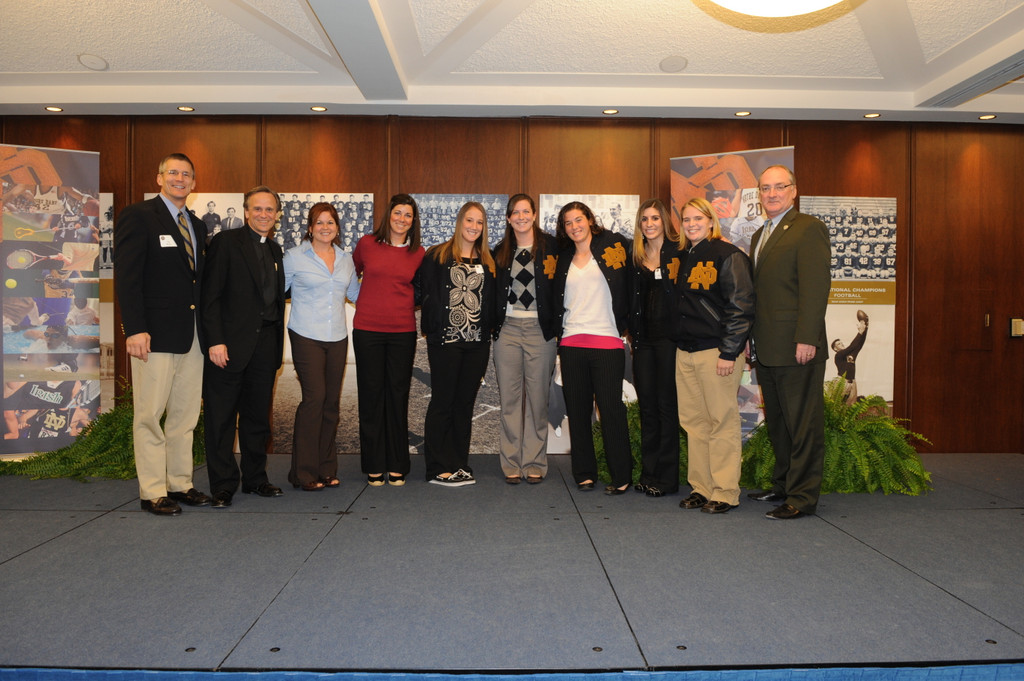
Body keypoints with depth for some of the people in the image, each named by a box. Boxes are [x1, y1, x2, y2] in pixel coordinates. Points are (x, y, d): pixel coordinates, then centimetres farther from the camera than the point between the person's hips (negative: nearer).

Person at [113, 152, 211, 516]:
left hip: (191, 333, 6)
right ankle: (153, 492, 10)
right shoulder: (138, 216, -2)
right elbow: (126, 276, -9)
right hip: (155, 334, -6)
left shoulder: (197, 224, 17)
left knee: (186, 415, 10)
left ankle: (180, 484, 20)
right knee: (149, 415, 1)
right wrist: (134, 329, -17)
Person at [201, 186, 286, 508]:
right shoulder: (225, 242, -2)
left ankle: (255, 478, 23)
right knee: (221, 417, 1)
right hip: (230, 345, -6)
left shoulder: (275, 250, 16)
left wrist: (277, 346, 10)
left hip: (265, 345, 6)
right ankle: (222, 486, 10)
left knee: (258, 415, 12)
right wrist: (215, 341, -16)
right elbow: (210, 296, -8)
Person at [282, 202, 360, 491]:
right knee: (314, 398, -12)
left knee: (332, 401, 5)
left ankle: (326, 468, 16)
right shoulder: (294, 257, 2)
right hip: (306, 337, -4)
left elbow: (356, 292, 25)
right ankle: (305, 472, 0)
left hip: (337, 338, 5)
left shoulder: (345, 259, 14)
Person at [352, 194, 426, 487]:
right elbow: (352, 273, 19)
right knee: (371, 396, 5)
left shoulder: (418, 253, 4)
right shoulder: (367, 244, 2)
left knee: (398, 396, 6)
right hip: (367, 330, -1)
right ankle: (374, 467, 15)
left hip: (403, 332, 1)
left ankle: (397, 466, 16)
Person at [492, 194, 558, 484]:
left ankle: (535, 463, 13)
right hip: (507, 329, 3)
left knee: (537, 398, 2)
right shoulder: (501, 251, 12)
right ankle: (511, 463, 13)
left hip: (540, 330, -3)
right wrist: (492, 327, 5)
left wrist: (557, 327, -11)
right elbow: (494, 294, 14)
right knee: (509, 399, 4)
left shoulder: (550, 246, 0)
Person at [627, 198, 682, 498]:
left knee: (667, 405, 0)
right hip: (643, 337, 5)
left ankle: (667, 477, 8)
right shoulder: (636, 255, 13)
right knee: (647, 405, 9)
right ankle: (648, 474, 18)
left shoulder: (678, 252, -3)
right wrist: (632, 331, 8)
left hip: (669, 335, -5)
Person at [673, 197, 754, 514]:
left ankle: (725, 493, 9)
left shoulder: (727, 255, -6)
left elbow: (741, 307, -11)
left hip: (717, 351, -7)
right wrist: (678, 345, 12)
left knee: (722, 420, 0)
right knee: (693, 421, 10)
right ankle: (701, 488, 20)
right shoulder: (684, 257, 16)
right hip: (685, 352, 7)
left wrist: (729, 352, -16)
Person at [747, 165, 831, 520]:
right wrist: (750, 338, 14)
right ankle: (783, 483, 28)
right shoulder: (760, 235, 20)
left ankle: (802, 497, 7)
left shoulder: (808, 228, -6)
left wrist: (806, 339, -21)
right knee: (776, 422, 16)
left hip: (796, 348, -8)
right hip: (767, 350, 9)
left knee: (803, 424, 0)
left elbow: (815, 286, -15)